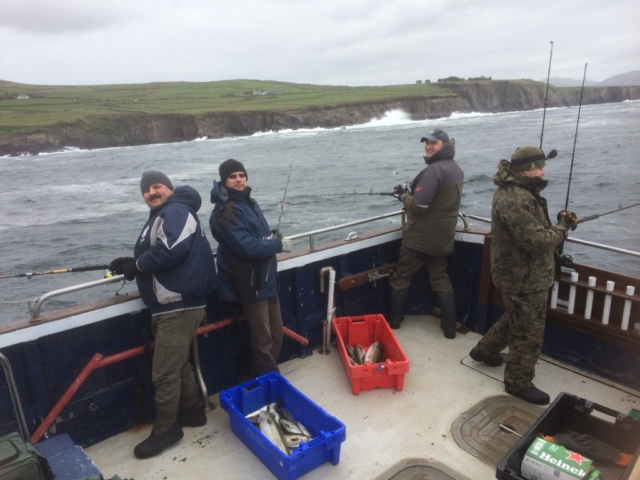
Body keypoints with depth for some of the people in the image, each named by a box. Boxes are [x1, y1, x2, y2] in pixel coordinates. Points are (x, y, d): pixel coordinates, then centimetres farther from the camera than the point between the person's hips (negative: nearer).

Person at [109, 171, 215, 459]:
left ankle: (165, 430, 12)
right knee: (178, 363, 21)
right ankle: (192, 411, 35)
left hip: (179, 305, -11)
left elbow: (172, 250, -28)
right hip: (171, 304, 11)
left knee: (164, 372, -3)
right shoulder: (162, 216, 21)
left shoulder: (175, 211, -12)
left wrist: (137, 265, -14)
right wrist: (131, 263, 3)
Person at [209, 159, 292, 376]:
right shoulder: (225, 211, -17)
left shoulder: (249, 202, 11)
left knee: (276, 333, 18)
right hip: (249, 282, -9)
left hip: (266, 278, 9)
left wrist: (273, 237, -2)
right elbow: (247, 247, -25)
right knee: (263, 339, 0)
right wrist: (279, 245, -14)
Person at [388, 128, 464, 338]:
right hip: (442, 238, 8)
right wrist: (411, 193, 11)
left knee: (400, 278, 9)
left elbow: (418, 206, -26)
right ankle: (450, 327, 17)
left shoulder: (434, 170, -21)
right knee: (441, 279, 16)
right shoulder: (456, 169, 9)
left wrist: (403, 195, -7)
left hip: (420, 237, -8)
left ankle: (393, 321, 20)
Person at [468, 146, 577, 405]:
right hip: (524, 278, -11)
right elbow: (536, 240, -30)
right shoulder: (515, 200, -28)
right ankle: (519, 383, 20)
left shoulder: (515, 191, 8)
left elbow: (532, 227, 19)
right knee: (529, 333, 4)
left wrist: (558, 222, 3)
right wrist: (562, 229, -13)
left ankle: (484, 350, 44)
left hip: (520, 273, 11)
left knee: (515, 319, 28)